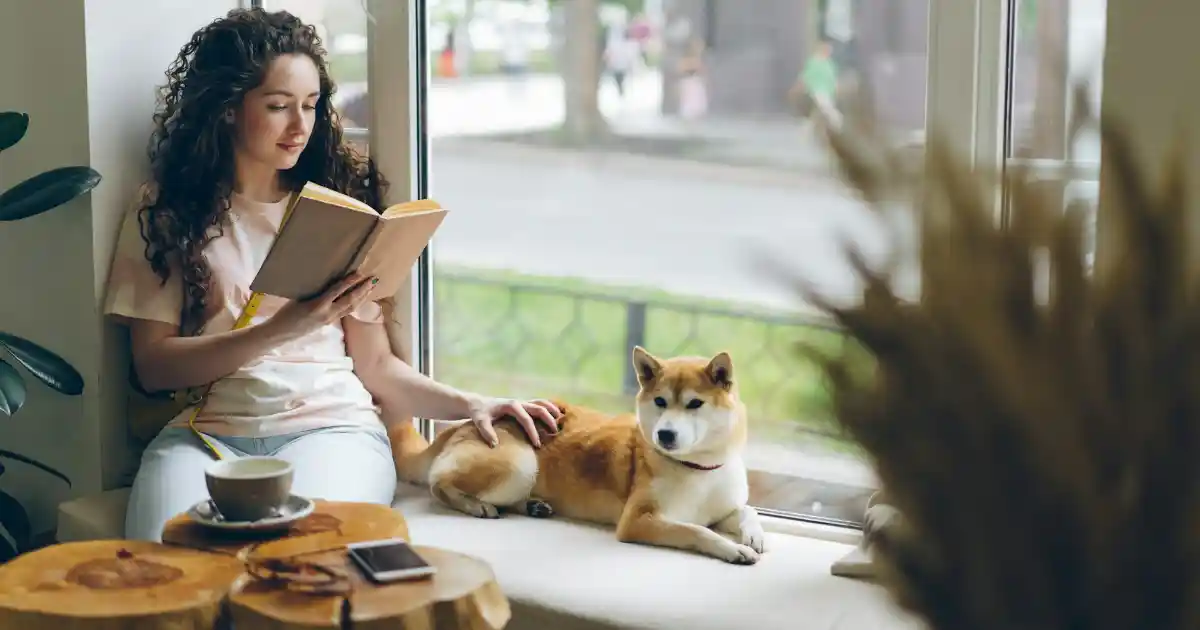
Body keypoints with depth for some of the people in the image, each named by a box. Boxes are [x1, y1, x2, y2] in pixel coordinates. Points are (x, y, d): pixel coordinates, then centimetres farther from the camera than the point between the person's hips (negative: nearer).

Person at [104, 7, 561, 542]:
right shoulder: (165, 209, 9)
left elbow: (375, 364, 13)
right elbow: (153, 366, 1)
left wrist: (469, 405, -6)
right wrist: (284, 328, -12)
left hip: (331, 424, 1)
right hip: (205, 431, 0)